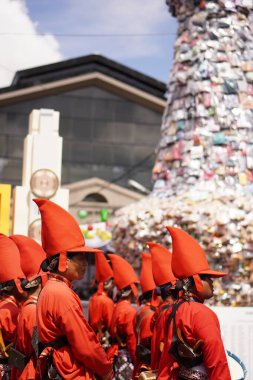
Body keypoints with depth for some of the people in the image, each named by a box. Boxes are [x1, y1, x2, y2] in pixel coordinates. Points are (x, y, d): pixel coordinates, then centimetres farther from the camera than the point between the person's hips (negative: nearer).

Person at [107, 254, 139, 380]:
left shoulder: (117, 307, 7)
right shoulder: (130, 310, -16)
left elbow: (114, 333, 10)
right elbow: (132, 340, -15)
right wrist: (136, 362, -7)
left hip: (118, 355, 8)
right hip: (127, 357, -8)